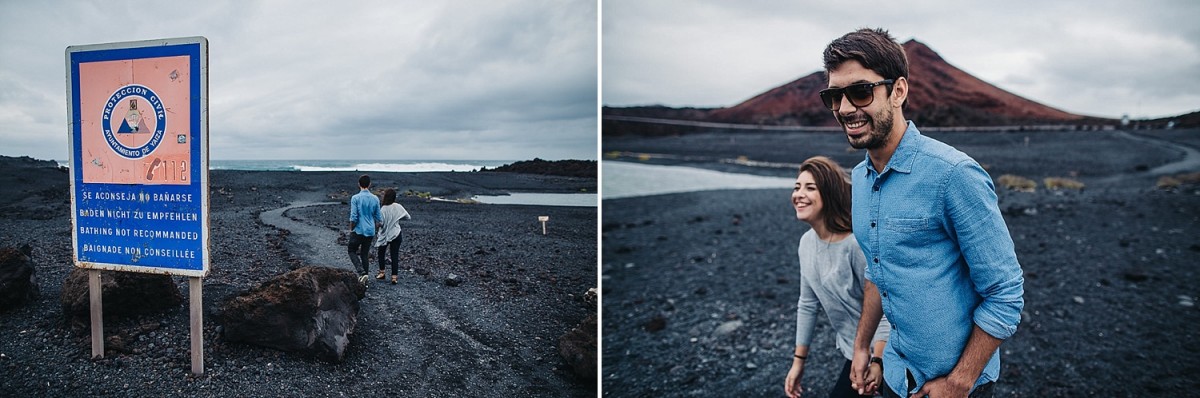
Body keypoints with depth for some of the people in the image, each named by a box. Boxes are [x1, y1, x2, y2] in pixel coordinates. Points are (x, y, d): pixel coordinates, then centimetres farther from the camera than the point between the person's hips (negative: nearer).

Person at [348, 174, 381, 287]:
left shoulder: (355, 198, -11)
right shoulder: (375, 199, 1)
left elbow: (353, 217, -14)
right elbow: (378, 218, 7)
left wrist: (351, 229, 1)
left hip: (358, 231, -4)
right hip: (370, 232, 4)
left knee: (352, 251, 13)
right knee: (365, 254, 14)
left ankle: (362, 272, -7)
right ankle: (364, 280, 17)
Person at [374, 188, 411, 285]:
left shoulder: (383, 209, -17)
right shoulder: (398, 207, -5)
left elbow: (381, 223, -19)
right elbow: (408, 217, 3)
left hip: (385, 235, -3)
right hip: (397, 235, 3)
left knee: (381, 253, 20)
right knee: (395, 255, 5)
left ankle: (382, 273, 26)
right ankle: (394, 277, 3)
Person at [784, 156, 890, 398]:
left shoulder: (855, 244, -27)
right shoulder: (807, 243, -2)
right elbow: (808, 304, 6)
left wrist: (878, 362, -27)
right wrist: (799, 359, 9)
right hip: (850, 348, 8)